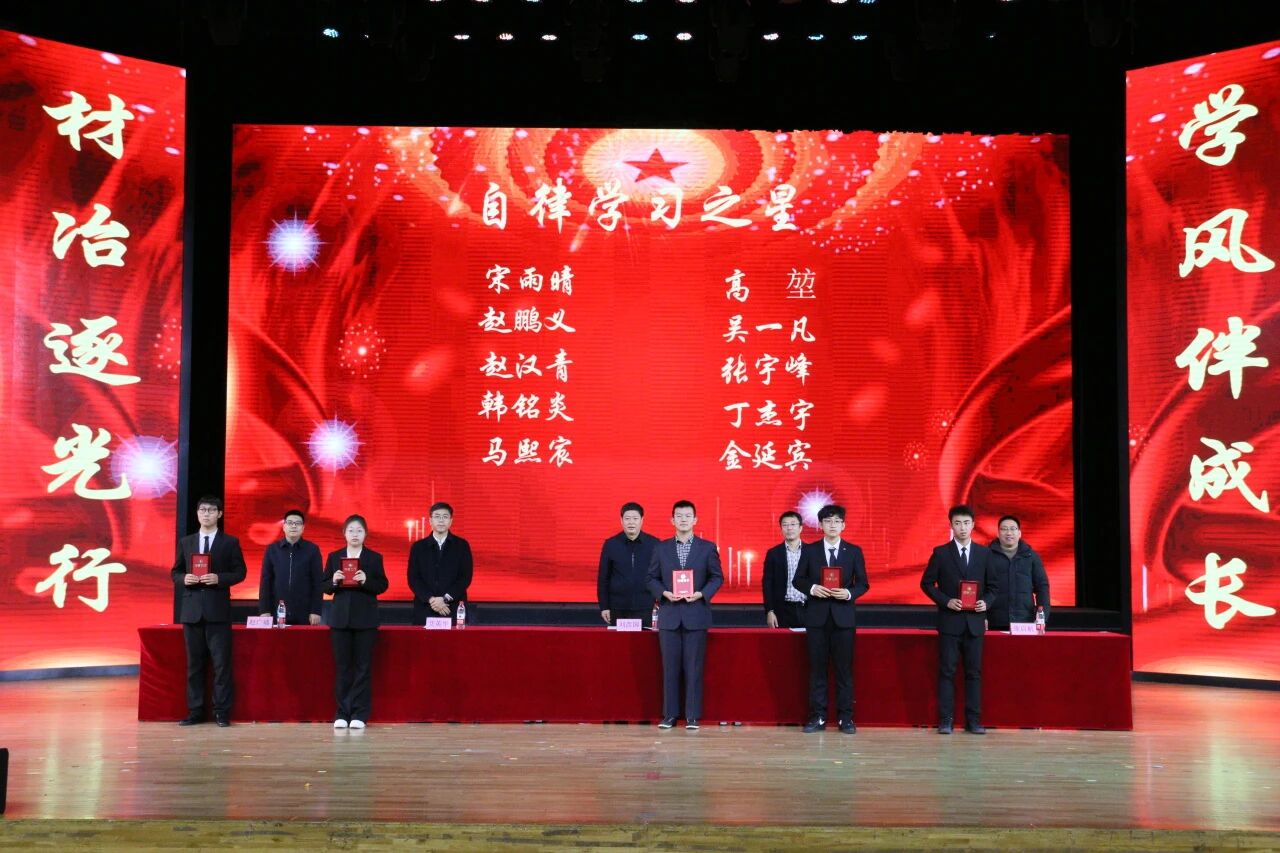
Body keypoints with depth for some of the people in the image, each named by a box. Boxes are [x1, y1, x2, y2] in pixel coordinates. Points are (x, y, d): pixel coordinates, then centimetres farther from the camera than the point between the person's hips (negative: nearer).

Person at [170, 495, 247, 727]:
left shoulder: (230, 542, 4)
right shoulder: (185, 542, 12)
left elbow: (240, 572, 1)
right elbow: (175, 572, 13)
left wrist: (219, 578, -15)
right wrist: (184, 578, -9)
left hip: (218, 609, -3)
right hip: (191, 609, 3)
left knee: (221, 662, -4)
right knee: (194, 663, 6)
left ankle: (222, 711, 1)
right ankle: (195, 711, 12)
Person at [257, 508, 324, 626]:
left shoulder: (312, 549, 4)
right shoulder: (272, 549, 8)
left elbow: (318, 582, 1)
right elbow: (265, 581, 6)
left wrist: (316, 611, -5)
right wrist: (264, 610, -1)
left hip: (304, 615, -1)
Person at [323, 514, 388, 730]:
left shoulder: (375, 558, 4)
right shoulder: (334, 557, 9)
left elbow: (382, 585, -1)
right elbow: (325, 587, 8)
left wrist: (366, 581, -18)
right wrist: (334, 581, -13)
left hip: (365, 618, -1)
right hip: (340, 617, 1)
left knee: (363, 666, 0)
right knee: (342, 666, 3)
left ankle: (359, 714, 5)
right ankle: (342, 713, 9)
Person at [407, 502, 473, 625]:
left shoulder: (462, 545, 7)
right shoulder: (418, 547, 10)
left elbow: (466, 577, 1)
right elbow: (413, 579, 4)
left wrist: (445, 599, -11)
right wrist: (431, 599, -11)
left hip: (454, 610, -1)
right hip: (425, 611, 1)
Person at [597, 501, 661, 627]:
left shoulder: (654, 544, 1)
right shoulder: (610, 544, 3)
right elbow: (603, 578, 5)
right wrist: (604, 606, 2)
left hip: (646, 609, -1)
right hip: (618, 609, 1)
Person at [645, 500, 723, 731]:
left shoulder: (707, 547, 4)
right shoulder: (661, 548, 7)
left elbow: (717, 577, 5)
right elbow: (652, 578, 9)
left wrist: (701, 594, -11)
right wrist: (664, 593, -9)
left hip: (696, 614, -1)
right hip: (669, 614, 1)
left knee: (694, 667, 0)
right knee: (670, 666, 4)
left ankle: (692, 716, 5)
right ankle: (669, 714, 10)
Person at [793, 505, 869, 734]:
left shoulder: (854, 551, 6)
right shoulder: (810, 550, 6)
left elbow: (863, 583, 5)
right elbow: (798, 580, 6)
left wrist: (849, 593, -14)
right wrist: (812, 588, -14)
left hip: (843, 615, 0)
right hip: (817, 615, 0)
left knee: (844, 668, 1)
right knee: (817, 668, 3)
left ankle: (845, 717, 7)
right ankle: (817, 717, 8)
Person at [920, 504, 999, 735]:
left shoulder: (984, 553, 8)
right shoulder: (941, 553, 1)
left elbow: (993, 585, 12)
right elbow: (927, 583, 1)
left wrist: (986, 602, -7)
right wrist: (946, 601, -11)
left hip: (975, 621, 2)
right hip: (949, 621, -2)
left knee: (974, 672, 4)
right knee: (947, 671, -1)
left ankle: (973, 721, 9)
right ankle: (945, 720, 3)